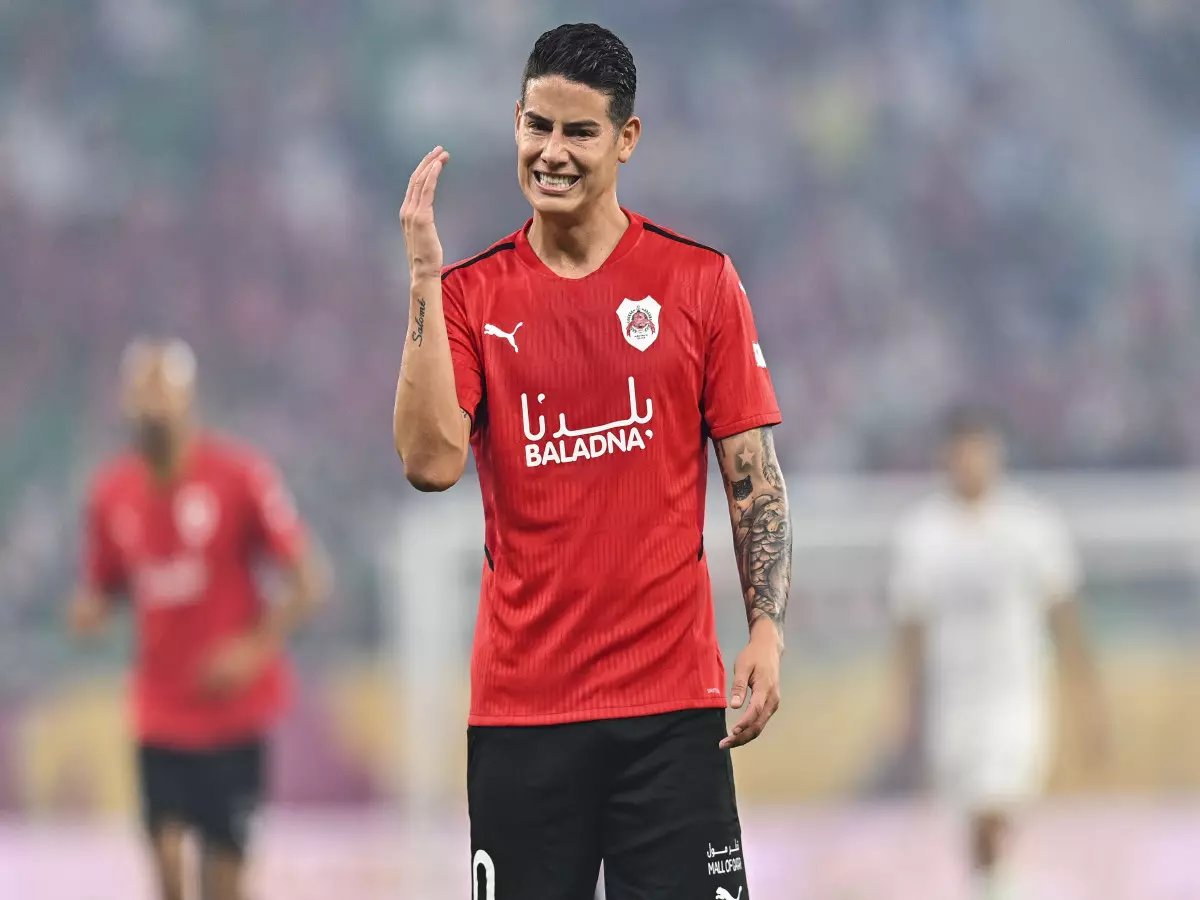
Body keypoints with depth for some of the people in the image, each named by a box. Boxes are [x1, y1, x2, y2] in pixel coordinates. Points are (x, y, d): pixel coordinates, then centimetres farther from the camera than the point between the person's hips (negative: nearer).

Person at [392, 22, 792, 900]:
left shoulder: (700, 281, 3)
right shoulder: (470, 293, 5)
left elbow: (754, 474, 4)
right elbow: (431, 461, -10)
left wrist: (768, 630, -8)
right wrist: (424, 278, -12)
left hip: (670, 695, -1)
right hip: (520, 697, 1)